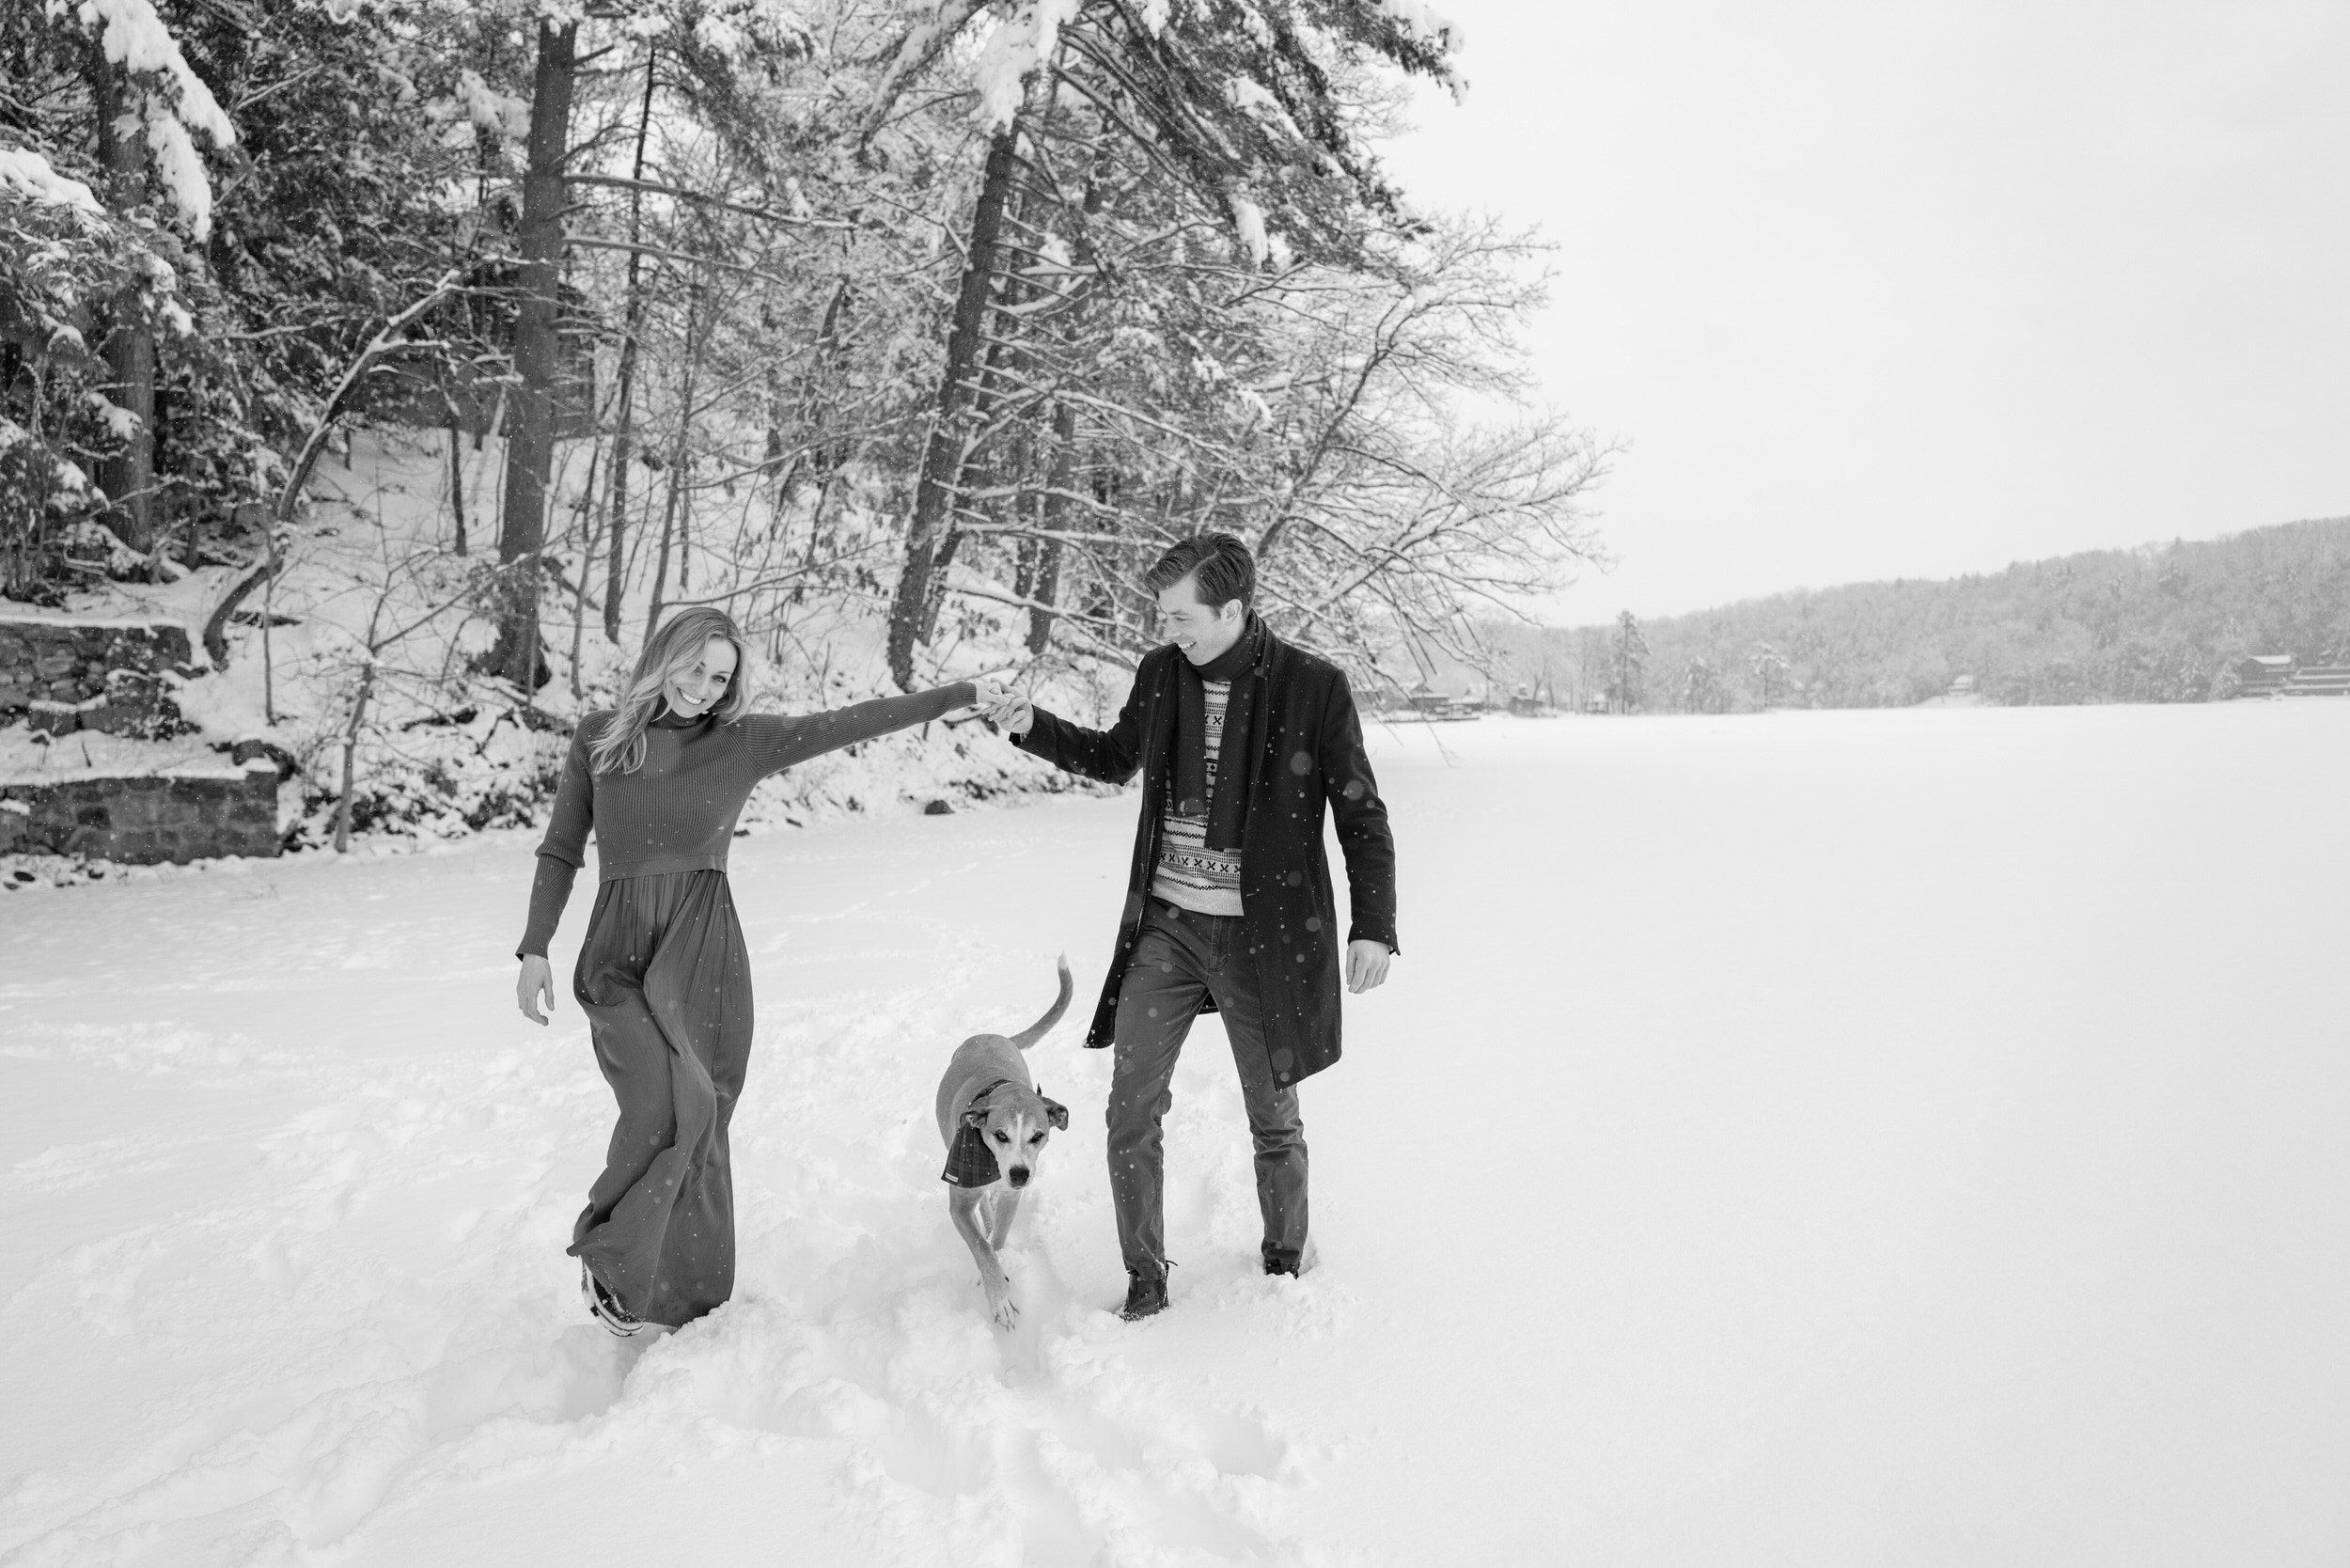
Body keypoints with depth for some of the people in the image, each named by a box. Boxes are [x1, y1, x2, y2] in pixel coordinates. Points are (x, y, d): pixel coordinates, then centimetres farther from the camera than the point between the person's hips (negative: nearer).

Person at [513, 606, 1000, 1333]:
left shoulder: (743, 742, 2)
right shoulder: (597, 736, 5)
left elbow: (854, 722, -3)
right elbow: (560, 851, 10)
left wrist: (964, 693, -6)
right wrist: (535, 948, 3)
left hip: (705, 953, 1)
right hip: (621, 954, -1)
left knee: (699, 1132, 4)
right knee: (670, 1098, -23)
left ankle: (694, 1309, 22)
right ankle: (608, 1257, 1)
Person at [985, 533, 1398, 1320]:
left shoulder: (1314, 687, -11)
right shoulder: (1160, 672, 2)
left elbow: (1362, 815, -5)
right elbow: (1115, 757, 20)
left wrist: (1373, 926, -12)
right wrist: (1034, 726, 5)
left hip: (1263, 937, -3)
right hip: (1162, 928, 4)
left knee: (1273, 1119, 12)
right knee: (1130, 1113, 3)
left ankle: (1285, 1264, 37)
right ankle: (1145, 1280, 22)